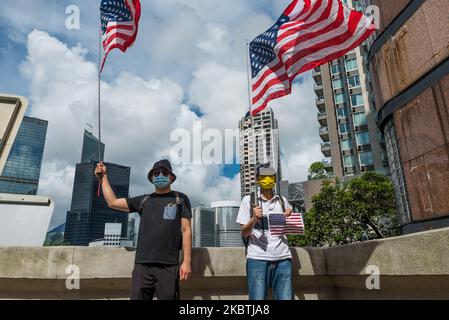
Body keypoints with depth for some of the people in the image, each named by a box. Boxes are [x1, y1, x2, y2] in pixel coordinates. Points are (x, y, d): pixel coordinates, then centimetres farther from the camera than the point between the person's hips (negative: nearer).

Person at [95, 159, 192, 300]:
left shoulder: (180, 199, 8)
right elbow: (113, 202, 18)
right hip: (142, 265, 3)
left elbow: (186, 231, 2)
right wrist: (104, 177, 21)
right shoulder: (144, 200, 16)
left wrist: (187, 261, -6)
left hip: (168, 266, -2)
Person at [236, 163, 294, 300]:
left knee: (286, 297, 0)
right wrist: (254, 219, -16)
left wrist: (289, 217, 2)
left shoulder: (282, 201, 15)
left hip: (282, 258, 3)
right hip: (258, 258, -3)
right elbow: (244, 233, 3)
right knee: (258, 298, -5)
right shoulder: (249, 200, 6)